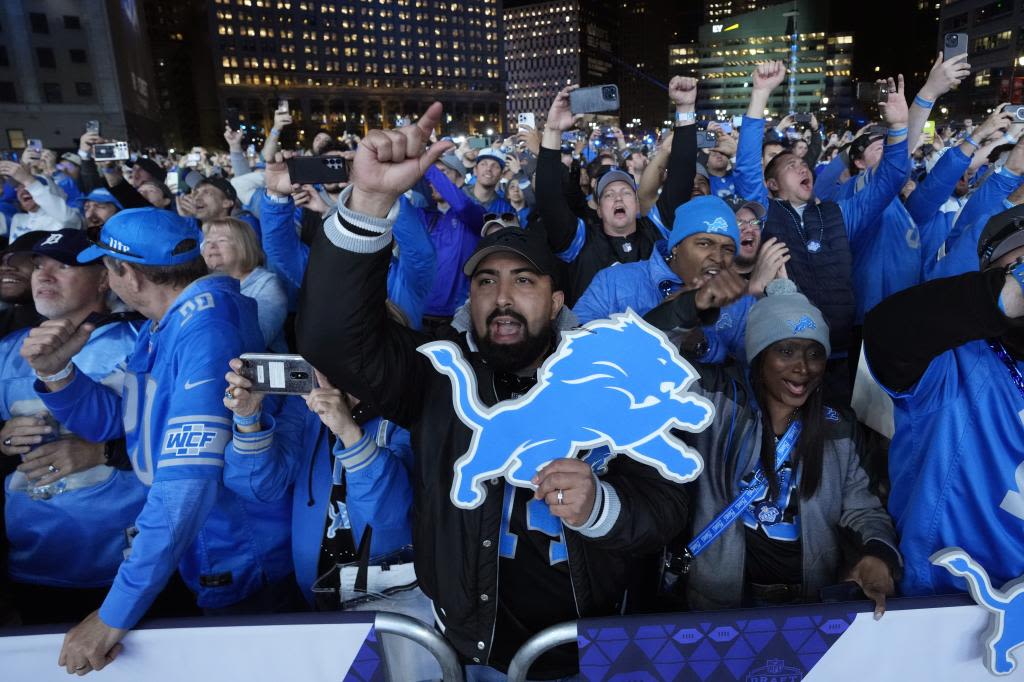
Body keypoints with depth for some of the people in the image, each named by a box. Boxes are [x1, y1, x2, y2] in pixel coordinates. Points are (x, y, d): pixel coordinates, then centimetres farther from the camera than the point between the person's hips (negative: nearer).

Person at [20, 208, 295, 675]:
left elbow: (189, 479, -33)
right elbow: (111, 421, 9)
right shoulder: (161, 326, 5)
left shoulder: (206, 330, -28)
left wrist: (115, 614, -29)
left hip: (245, 569, -8)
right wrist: (55, 372, -10)